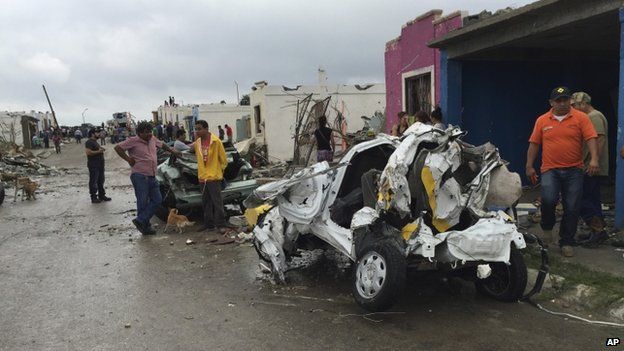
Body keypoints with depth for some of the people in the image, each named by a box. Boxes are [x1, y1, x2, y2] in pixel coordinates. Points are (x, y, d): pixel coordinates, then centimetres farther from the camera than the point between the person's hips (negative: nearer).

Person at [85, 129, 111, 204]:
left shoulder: (95, 141, 18)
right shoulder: (89, 142, -13)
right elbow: (88, 152, -25)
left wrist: (101, 149, 12)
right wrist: (98, 151, -20)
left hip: (100, 164, 10)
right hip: (93, 165, -10)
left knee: (101, 181, 16)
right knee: (93, 182, -3)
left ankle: (102, 195, 26)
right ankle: (93, 197, 3)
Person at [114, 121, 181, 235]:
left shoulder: (153, 139, 12)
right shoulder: (133, 141, -8)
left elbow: (162, 145, 32)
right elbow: (118, 148, -12)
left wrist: (173, 151, 33)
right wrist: (128, 159, -13)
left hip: (152, 177, 8)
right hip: (140, 176, -8)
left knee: (157, 200, 3)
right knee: (143, 202, -3)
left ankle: (140, 221, 3)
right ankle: (145, 227, 6)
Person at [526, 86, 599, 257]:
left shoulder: (581, 118, 2)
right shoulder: (542, 120, 7)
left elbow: (591, 138, -7)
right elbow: (534, 144, 8)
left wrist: (594, 159, -22)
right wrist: (529, 166, 2)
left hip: (574, 170, 0)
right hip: (550, 169, 0)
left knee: (572, 208, 3)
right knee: (548, 199, -22)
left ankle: (567, 242, 18)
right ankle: (547, 227, 8)